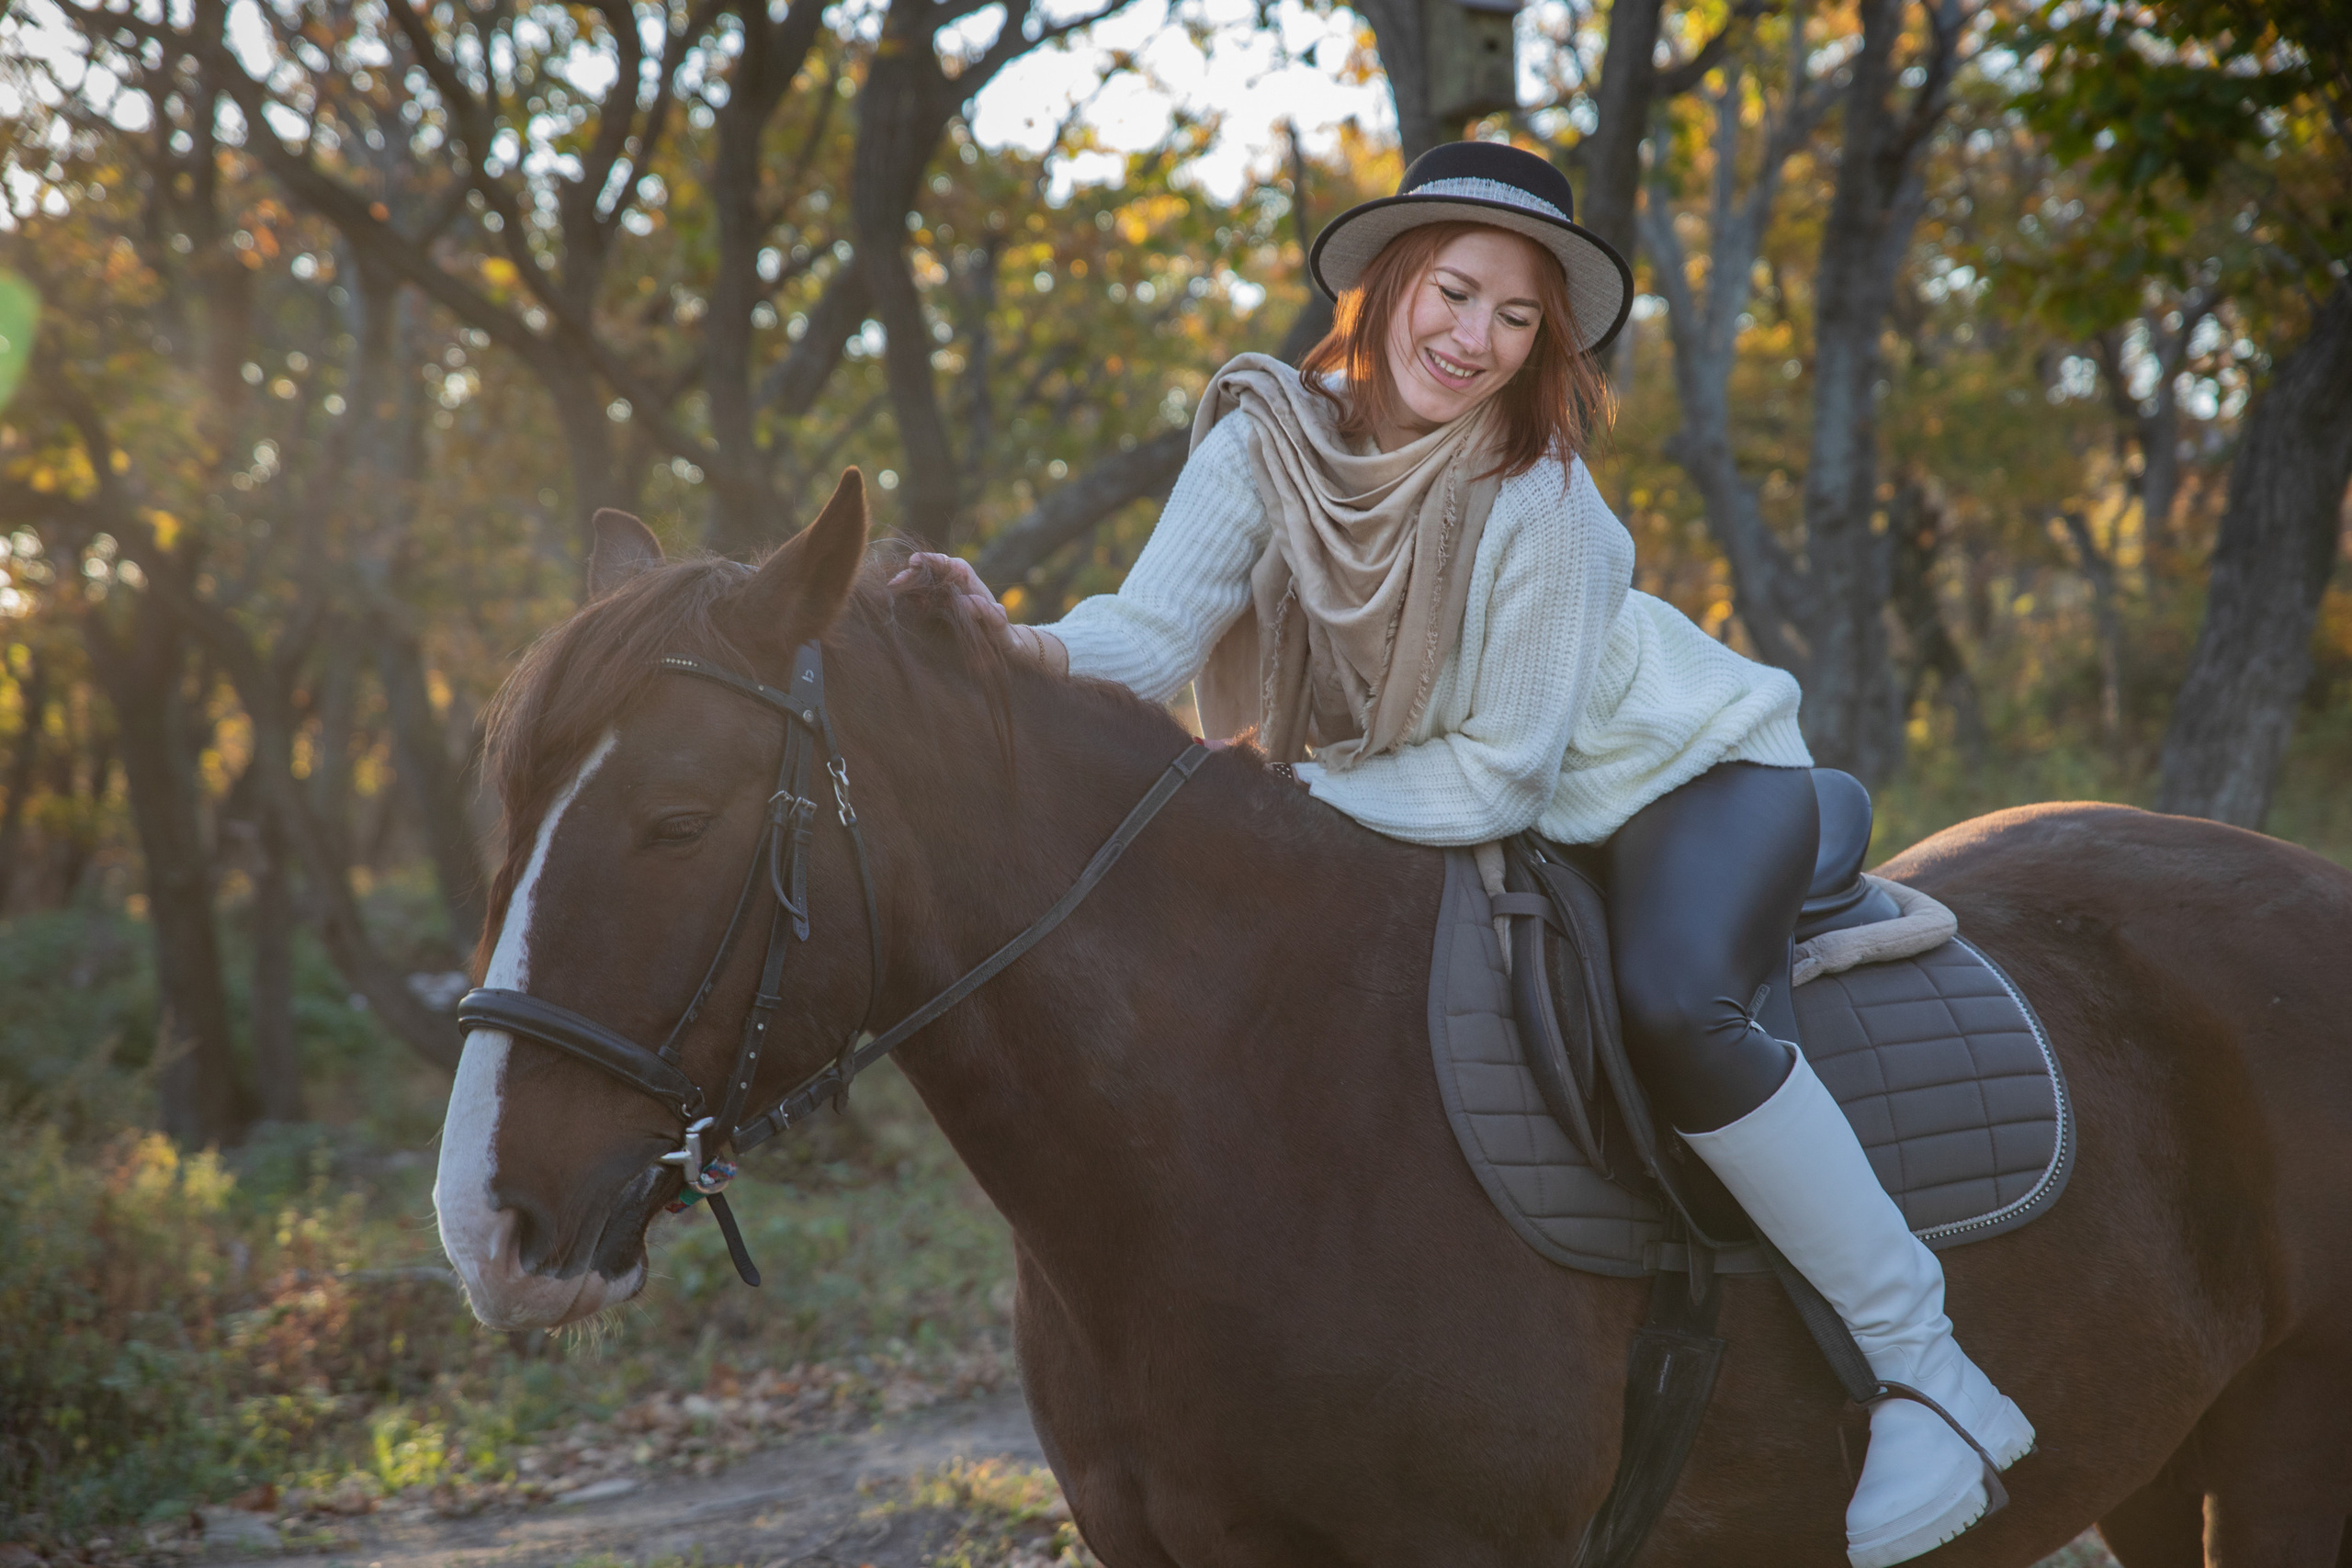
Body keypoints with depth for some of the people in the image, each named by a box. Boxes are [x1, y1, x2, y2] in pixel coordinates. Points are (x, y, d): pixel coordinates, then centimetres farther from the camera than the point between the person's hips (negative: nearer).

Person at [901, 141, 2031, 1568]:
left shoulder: (1542, 501, -25)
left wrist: (1288, 791, -29)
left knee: (1673, 999, -34)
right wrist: (1018, 647, -43)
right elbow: (1152, 632, -23)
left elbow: (1498, 774, -23)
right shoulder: (1267, 438, -12)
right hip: (1501, 840, 6)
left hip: (1688, 773, -6)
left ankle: (1923, 1363, -23)